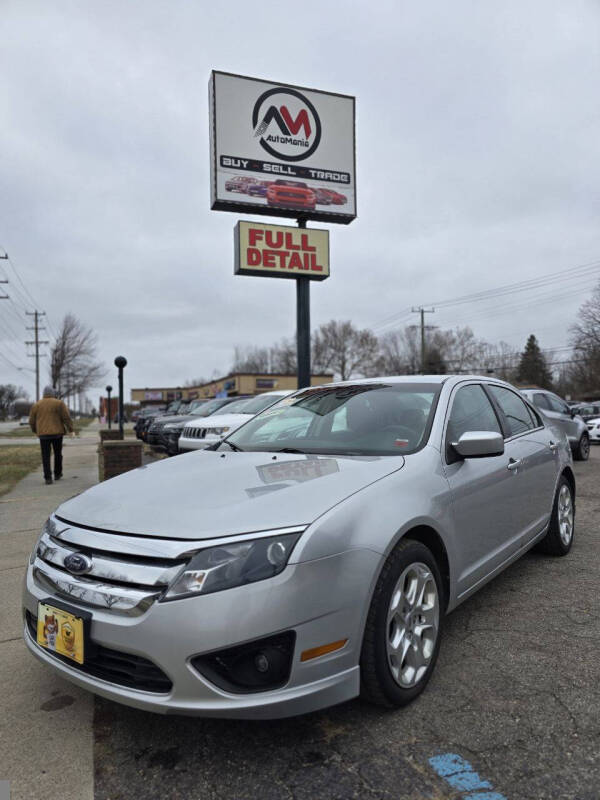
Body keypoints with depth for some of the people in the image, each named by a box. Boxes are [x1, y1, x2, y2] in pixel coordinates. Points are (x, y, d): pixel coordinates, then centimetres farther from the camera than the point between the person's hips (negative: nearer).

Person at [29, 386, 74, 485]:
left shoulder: (36, 405, 5)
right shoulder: (59, 403, -3)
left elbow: (32, 421, 9)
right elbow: (66, 417, -9)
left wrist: (36, 431, 25)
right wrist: (71, 430, -3)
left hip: (43, 434, 1)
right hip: (57, 433, -1)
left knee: (46, 456, 2)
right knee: (58, 454, 15)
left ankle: (48, 478, -5)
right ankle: (57, 474, 22)